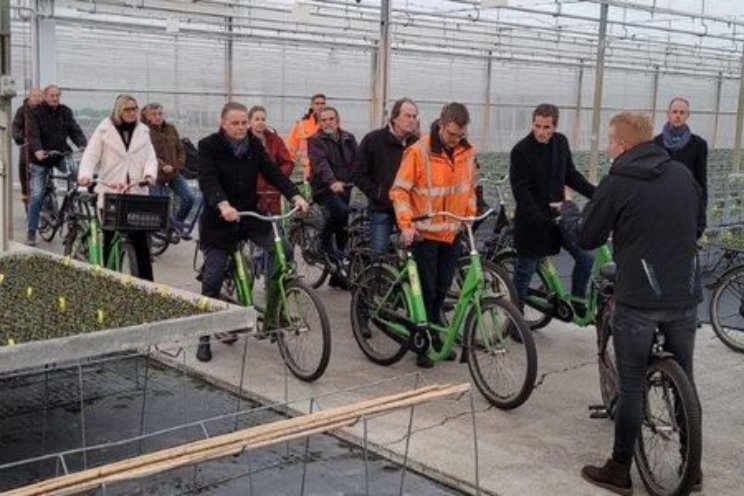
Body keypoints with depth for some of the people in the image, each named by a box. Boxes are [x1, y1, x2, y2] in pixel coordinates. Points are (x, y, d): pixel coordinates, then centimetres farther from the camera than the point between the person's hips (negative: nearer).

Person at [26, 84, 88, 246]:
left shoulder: (65, 112, 2)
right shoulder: (36, 113, -9)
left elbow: (75, 130, -8)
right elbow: (33, 134, -22)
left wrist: (83, 145, -28)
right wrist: (37, 150, -41)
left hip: (62, 155, 2)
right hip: (41, 159, -2)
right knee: (36, 195, -2)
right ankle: (31, 232, 9)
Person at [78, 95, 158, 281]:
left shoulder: (143, 131, 12)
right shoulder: (104, 129, 3)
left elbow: (150, 157, 7)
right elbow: (91, 154, -3)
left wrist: (150, 174, -14)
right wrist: (85, 174, -21)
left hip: (137, 193, 2)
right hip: (110, 193, -2)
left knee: (140, 239, 0)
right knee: (110, 239, 4)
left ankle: (147, 282, 4)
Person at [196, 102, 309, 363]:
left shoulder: (254, 144, 4)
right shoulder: (208, 146, -10)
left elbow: (273, 172, -4)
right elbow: (207, 179, -24)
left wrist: (295, 195, -20)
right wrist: (223, 205, -43)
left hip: (250, 214, 4)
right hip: (219, 219, -3)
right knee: (212, 279, -4)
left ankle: (272, 315, 1)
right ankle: (204, 339, 12)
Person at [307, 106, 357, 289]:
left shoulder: (349, 139, 11)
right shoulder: (315, 140, -6)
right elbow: (321, 163, -22)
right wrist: (332, 182, -38)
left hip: (344, 189, 5)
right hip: (325, 188, -5)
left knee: (342, 232, 7)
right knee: (340, 210, -34)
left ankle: (337, 274, 18)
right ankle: (324, 240, -8)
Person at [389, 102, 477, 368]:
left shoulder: (467, 152, 1)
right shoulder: (419, 151, -15)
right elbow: (399, 190, -13)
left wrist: (470, 216, 7)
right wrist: (406, 224, -22)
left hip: (452, 232, 5)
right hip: (425, 232, -5)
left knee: (442, 288, 14)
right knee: (426, 289, 0)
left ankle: (435, 336, 29)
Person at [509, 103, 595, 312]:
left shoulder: (561, 142, 2)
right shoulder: (521, 151, -15)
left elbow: (571, 175, 12)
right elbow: (521, 192, -19)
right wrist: (541, 220, -27)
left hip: (558, 216, 5)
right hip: (532, 221, -5)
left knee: (586, 257, -2)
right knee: (525, 271, 5)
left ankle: (577, 305, 15)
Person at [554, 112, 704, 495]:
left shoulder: (617, 184, -11)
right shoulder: (682, 174, 5)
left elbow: (587, 238, -3)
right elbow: (699, 225, 18)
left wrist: (567, 211, 16)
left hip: (638, 299, -5)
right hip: (685, 296, 5)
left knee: (631, 386, 4)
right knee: (684, 379, 16)